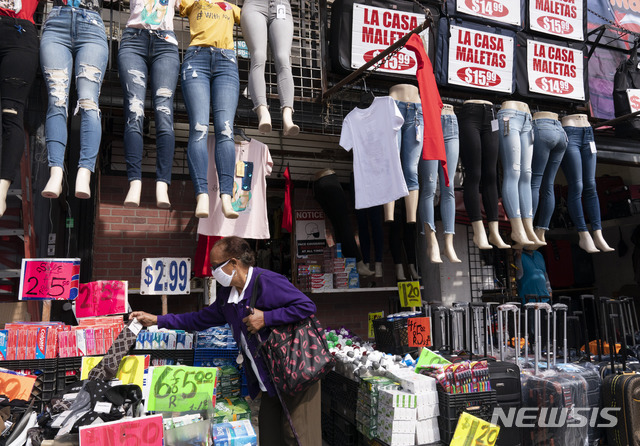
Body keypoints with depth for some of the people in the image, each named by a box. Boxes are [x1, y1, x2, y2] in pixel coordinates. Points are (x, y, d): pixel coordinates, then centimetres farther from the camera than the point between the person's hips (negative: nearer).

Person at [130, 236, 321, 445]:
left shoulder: (268, 282, -19)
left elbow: (307, 306, -24)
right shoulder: (227, 294, 10)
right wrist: (157, 320, 18)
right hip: (270, 380, 8)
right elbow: (201, 319, 21)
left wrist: (265, 317, -24)